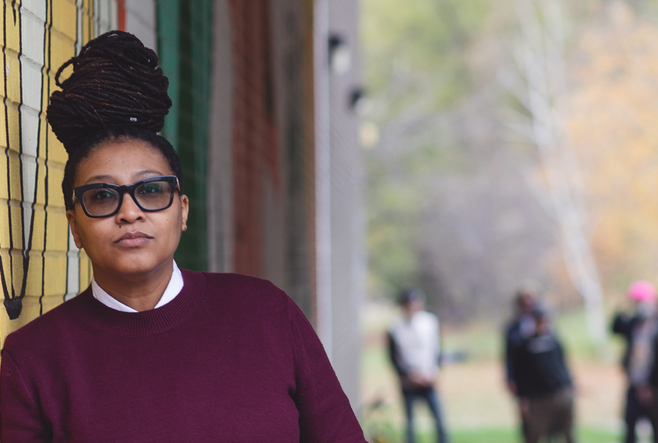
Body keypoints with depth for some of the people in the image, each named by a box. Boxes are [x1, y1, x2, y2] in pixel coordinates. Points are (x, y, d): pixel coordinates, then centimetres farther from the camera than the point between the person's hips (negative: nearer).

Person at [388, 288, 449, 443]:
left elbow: (436, 348, 9)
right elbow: (394, 359, 0)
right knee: (409, 423, 1)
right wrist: (410, 375, -9)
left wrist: (434, 370, -3)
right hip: (409, 383, -1)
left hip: (428, 381, 2)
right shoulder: (396, 330, -6)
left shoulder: (430, 321, 1)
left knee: (439, 420, -4)